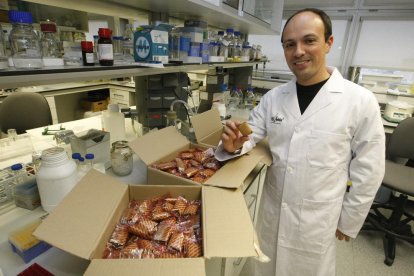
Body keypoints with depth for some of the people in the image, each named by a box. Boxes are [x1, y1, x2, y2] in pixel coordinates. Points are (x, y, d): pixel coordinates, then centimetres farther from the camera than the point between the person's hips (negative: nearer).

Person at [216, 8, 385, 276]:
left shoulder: (360, 101, -13)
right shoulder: (273, 97, -4)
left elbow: (368, 172, -7)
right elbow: (251, 136, 1)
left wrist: (348, 221, 0)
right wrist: (234, 145, -21)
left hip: (318, 220, -2)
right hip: (272, 211, 3)